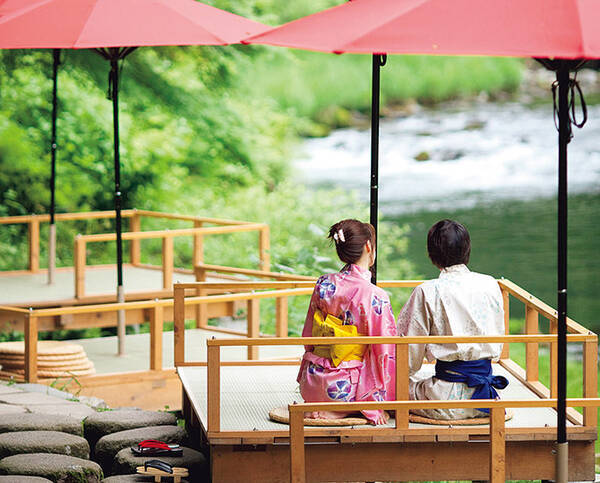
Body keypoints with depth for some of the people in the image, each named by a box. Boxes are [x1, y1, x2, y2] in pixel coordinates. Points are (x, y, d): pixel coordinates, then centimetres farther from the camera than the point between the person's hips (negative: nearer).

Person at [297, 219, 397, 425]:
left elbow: (308, 336, 10)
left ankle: (318, 407, 16)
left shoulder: (323, 285, 0)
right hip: (346, 387, -7)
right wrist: (377, 405, -4)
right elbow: (384, 352, -12)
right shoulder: (376, 297, -16)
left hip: (312, 384, 7)